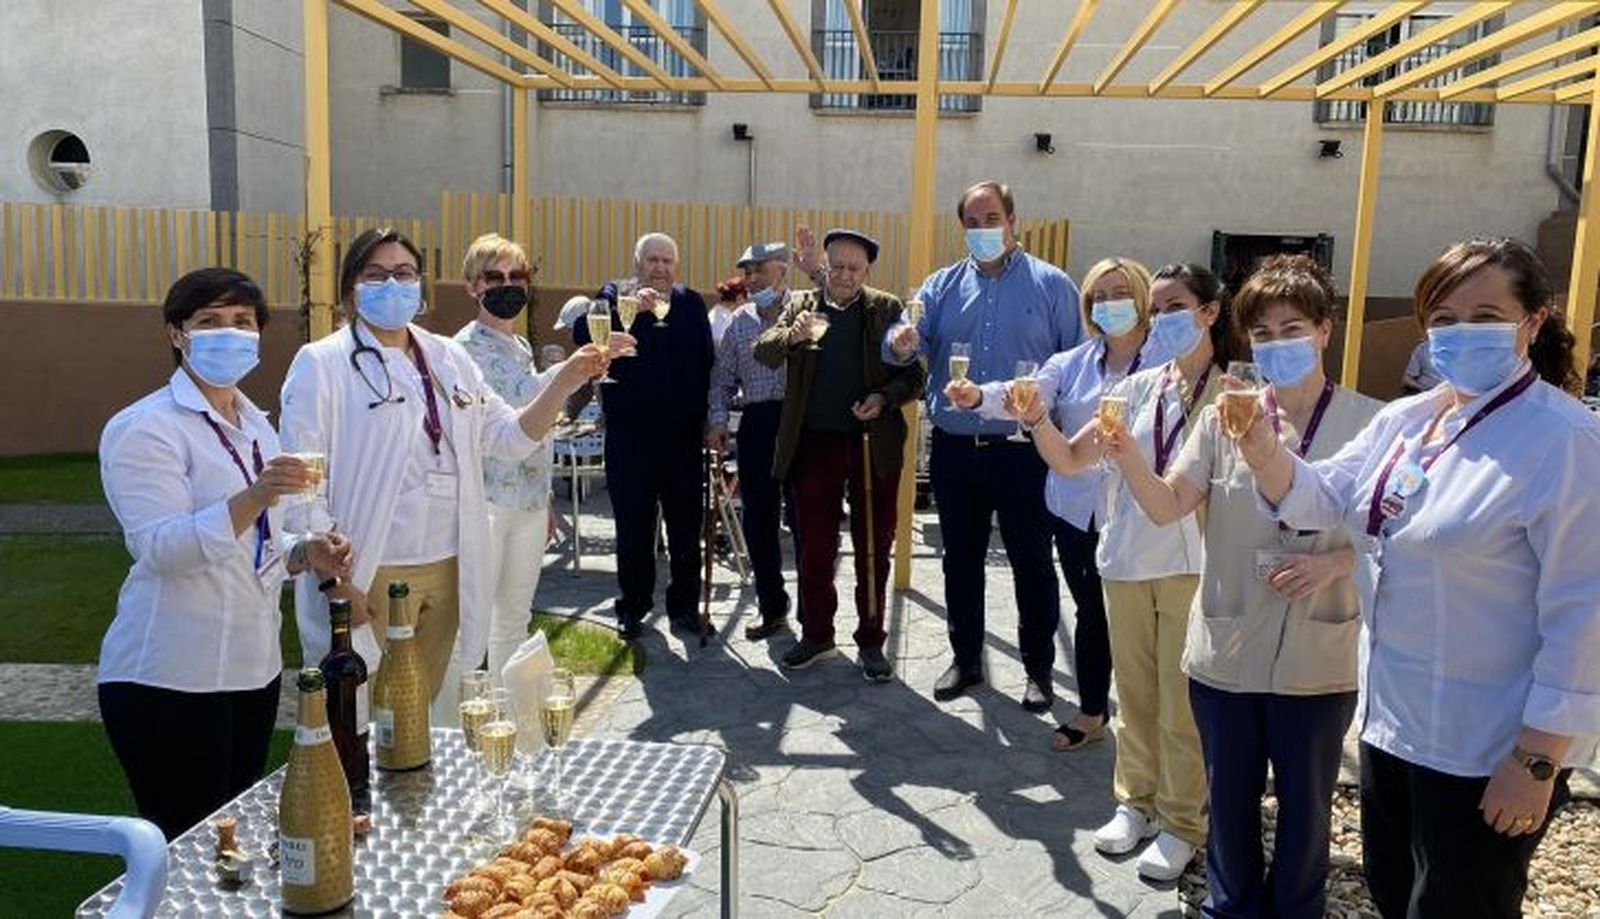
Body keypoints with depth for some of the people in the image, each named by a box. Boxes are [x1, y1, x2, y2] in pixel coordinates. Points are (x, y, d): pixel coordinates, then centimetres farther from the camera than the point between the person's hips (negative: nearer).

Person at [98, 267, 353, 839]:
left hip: (253, 664, 8)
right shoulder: (145, 428, -10)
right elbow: (162, 549, -22)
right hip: (170, 678, -7)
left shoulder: (254, 424, 13)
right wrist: (255, 498, -37)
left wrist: (306, 554, 1)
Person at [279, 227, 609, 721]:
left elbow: (509, 436, 7)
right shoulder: (322, 364, -7)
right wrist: (335, 581, -15)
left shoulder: (448, 357, 10)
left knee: (429, 709, 19)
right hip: (369, 579, -5)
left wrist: (566, 379, -7)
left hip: (447, 571, 5)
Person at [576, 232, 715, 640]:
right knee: (633, 525, 7)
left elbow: (707, 362, 6)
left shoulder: (692, 303, 10)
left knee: (686, 523, 8)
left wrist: (707, 420, -2)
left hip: (683, 433, 2)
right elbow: (583, 334, -14)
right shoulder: (615, 296, 4)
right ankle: (633, 607, 20)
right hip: (629, 433, -2)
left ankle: (684, 606, 20)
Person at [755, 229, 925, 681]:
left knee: (873, 551, 7)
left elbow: (913, 373, 3)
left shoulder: (887, 309, 4)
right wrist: (792, 335, -24)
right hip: (815, 444, 1)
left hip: (874, 445, -1)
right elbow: (762, 353, -4)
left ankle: (871, 641, 19)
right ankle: (816, 635, 25)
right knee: (814, 548, 10)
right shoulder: (801, 305, 7)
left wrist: (885, 398, -16)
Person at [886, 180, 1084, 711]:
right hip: (955, 449, 3)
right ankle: (966, 660, 29)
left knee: (1032, 562, 6)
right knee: (961, 559, 14)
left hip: (1024, 451, -3)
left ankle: (1039, 669, 21)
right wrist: (902, 343, -28)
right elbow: (907, 339, -4)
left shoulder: (1051, 286, 0)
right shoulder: (943, 286, 9)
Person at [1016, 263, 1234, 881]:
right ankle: (1135, 801, 32)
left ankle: (1181, 823, 20)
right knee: (1133, 691, 15)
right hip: (1125, 559, 4)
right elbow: (1069, 461, 4)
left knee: (1181, 700, 4)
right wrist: (1036, 419, -16)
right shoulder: (1139, 388, 6)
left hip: (1192, 566, -4)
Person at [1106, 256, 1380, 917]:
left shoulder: (1365, 423, -8)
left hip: (1317, 658, -2)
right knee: (1230, 799, 19)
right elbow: (1167, 507, -9)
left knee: (1304, 805, 17)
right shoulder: (1226, 417, -2)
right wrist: (1126, 456, -27)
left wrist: (1333, 564, -20)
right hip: (1226, 652, 2)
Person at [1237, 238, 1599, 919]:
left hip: (1486, 751, -7)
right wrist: (1264, 452, -16)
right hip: (1392, 719, 7)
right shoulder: (1405, 419, 4)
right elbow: (1321, 498, 6)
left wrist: (1538, 760, -20)